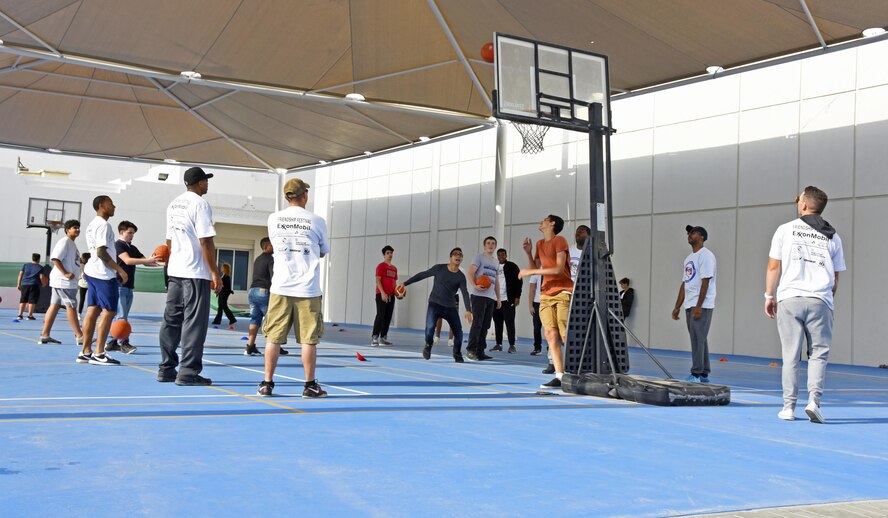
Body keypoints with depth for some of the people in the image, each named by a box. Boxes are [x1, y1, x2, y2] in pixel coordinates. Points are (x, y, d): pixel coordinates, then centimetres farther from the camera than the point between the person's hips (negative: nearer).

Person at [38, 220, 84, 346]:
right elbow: (55, 258, -21)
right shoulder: (65, 241, -11)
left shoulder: (72, 243, 19)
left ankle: (45, 335, 11)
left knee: (55, 305, 9)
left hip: (65, 281, 10)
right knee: (71, 306, -7)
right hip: (64, 281, -10)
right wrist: (65, 273, -23)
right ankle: (79, 336, -4)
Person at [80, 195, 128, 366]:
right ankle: (99, 354, -7)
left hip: (91, 271, 10)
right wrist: (120, 270, -17)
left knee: (92, 310, 9)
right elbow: (101, 252, -20)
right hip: (104, 274, -10)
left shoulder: (92, 224, 19)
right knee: (109, 311, -7)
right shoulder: (103, 225, -13)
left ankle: (85, 352, 10)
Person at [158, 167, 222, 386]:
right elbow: (206, 241, -15)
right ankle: (188, 373, -3)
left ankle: (166, 369, 17)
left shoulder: (174, 204, 15)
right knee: (194, 322, -4)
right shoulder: (200, 204, -11)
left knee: (171, 319, 12)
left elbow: (169, 240, 18)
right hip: (196, 272, -8)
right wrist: (215, 273, -12)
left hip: (175, 270, 8)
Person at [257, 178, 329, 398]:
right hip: (308, 289, -2)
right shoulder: (317, 221, 0)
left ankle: (267, 383, 9)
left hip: (281, 288, 2)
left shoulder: (274, 219, 5)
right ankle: (310, 385, 8)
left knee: (274, 338, 6)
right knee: (309, 340, 3)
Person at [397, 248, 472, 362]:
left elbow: (465, 294, -11)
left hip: (451, 307, 2)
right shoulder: (439, 268, -3)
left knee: (458, 332, -4)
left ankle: (457, 354, 24)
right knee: (430, 326, -25)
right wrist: (405, 283, 7)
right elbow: (422, 275, 6)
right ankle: (428, 345, 7)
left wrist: (468, 310, -25)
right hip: (435, 304, -2)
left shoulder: (461, 276, -1)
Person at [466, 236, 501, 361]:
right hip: (479, 295, -7)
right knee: (477, 323, -11)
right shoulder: (479, 258, 1)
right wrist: (475, 285, -27)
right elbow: (470, 273, -9)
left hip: (491, 298, 7)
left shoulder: (496, 263, 23)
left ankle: (480, 351, 9)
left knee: (485, 325, 5)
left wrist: (498, 297, 19)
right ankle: (471, 350, -8)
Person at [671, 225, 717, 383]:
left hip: (701, 306, -9)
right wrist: (677, 307, 16)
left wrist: (699, 306, -21)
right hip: (689, 305, 9)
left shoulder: (705, 256, -9)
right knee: (699, 339, 11)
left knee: (698, 339, -10)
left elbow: (705, 281, -16)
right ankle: (704, 374, 17)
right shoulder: (689, 258, 19)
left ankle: (697, 374, -8)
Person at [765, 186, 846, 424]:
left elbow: (774, 266, 3)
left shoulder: (785, 230, 6)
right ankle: (814, 400, -9)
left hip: (789, 299, -1)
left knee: (790, 355, 3)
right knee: (819, 353, 6)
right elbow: (835, 277, 11)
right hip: (820, 301, 1)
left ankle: (789, 407, 5)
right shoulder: (832, 237, 11)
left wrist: (770, 296, 10)